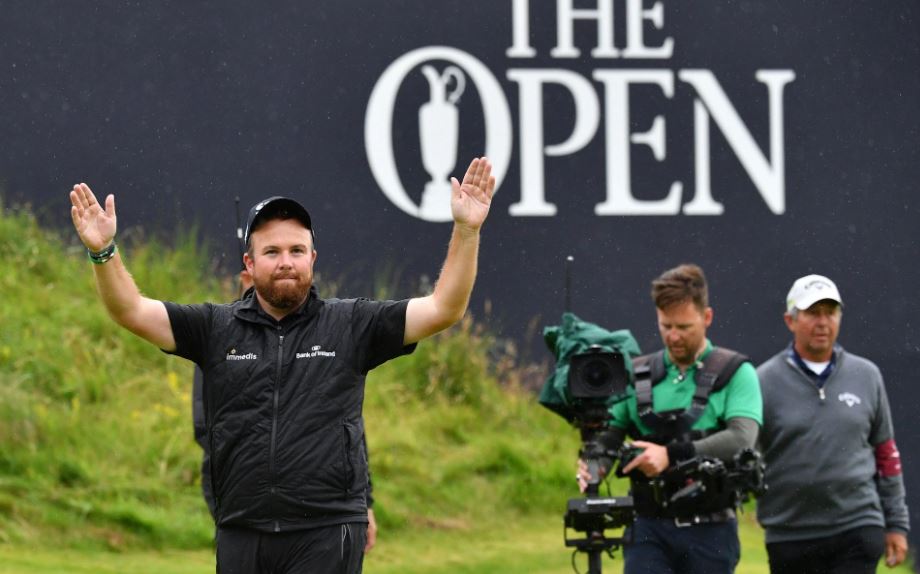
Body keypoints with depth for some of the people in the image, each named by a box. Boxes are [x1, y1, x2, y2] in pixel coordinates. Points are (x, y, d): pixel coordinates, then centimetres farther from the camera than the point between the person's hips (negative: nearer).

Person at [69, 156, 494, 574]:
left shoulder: (350, 325, 3)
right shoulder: (216, 328, 7)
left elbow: (442, 309, -3)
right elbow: (132, 312, 1)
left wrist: (466, 231, -14)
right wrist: (103, 252, -17)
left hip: (326, 535, -3)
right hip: (241, 538, 3)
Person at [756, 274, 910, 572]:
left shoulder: (866, 376, 7)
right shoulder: (764, 382, -1)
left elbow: (886, 453, 13)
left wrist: (896, 525, 11)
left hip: (858, 530, 0)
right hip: (790, 535, 0)